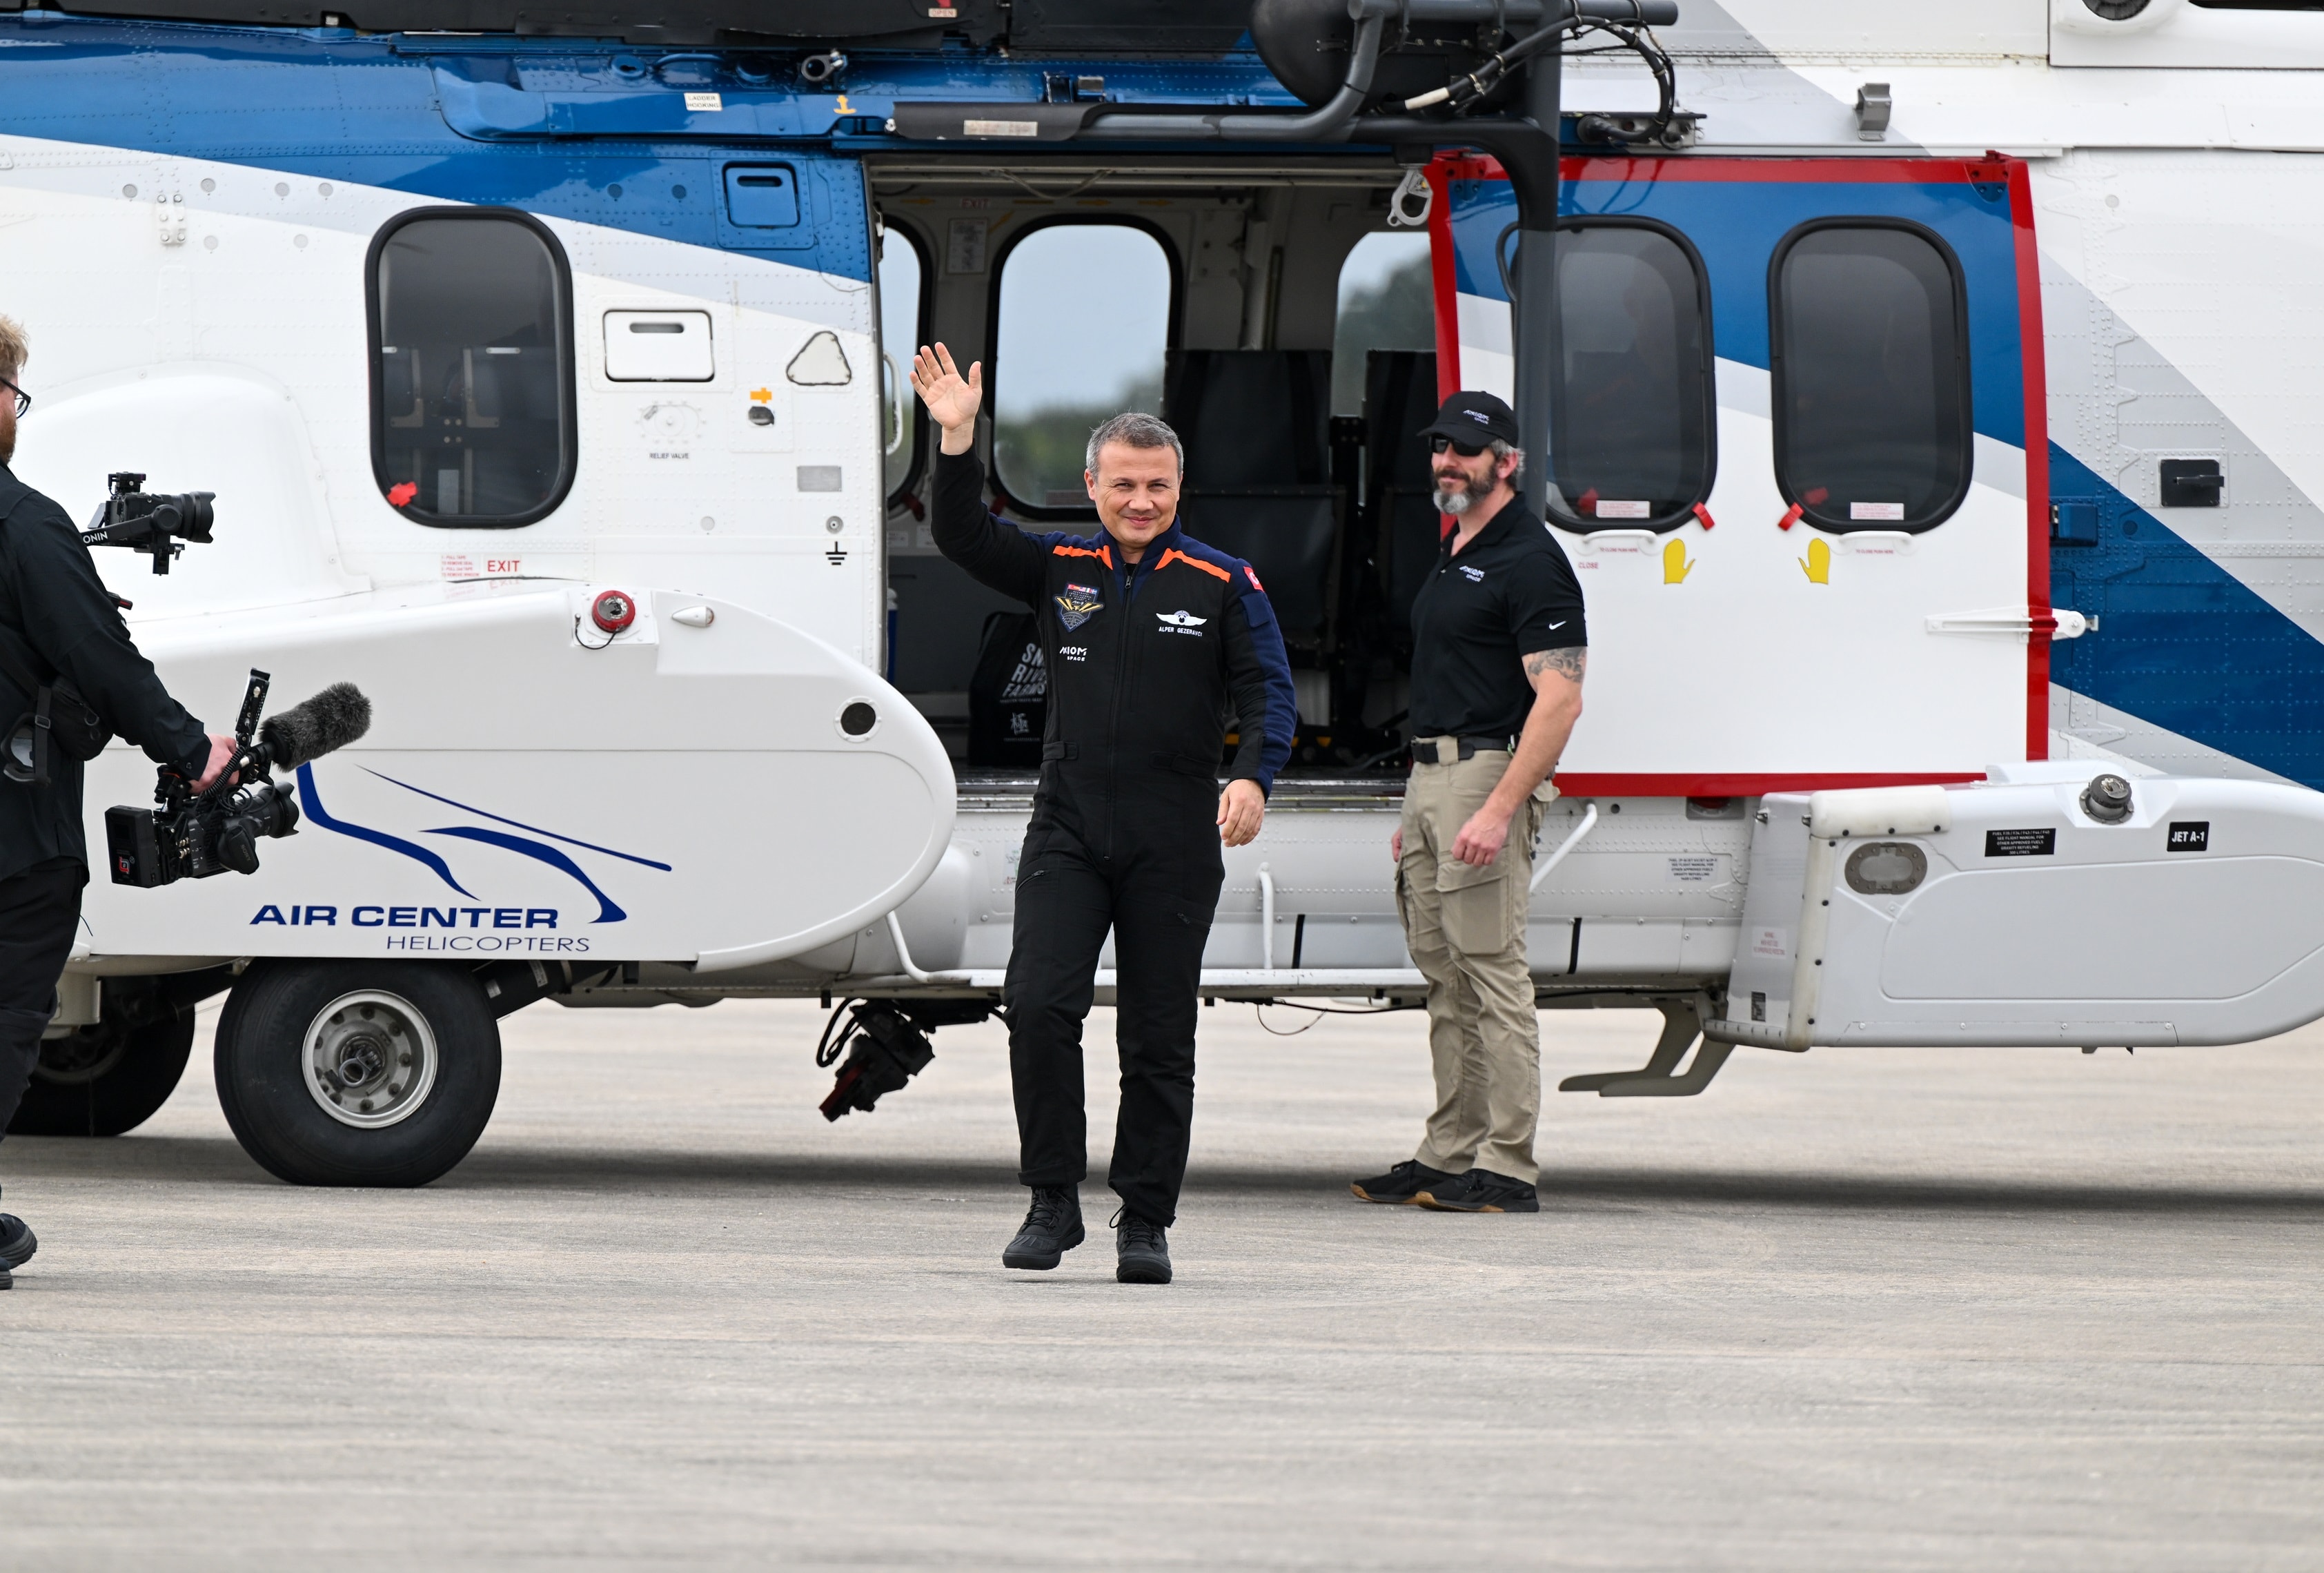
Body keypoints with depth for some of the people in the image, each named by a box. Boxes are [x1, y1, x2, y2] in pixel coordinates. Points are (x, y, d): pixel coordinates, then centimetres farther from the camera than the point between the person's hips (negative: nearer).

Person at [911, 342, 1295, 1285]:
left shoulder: (1223, 586, 2)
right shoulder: (1060, 570, 9)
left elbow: (1268, 693, -2)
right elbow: (962, 537, 2)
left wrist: (1252, 778, -19)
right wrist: (957, 440, -12)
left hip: (1175, 844, -2)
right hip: (1068, 830, 2)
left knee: (1158, 1038, 3)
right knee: (1038, 1005, -13)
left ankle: (1145, 1223, 10)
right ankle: (1053, 1203, -3)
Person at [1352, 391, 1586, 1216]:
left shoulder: (1528, 560, -12)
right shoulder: (1453, 559, 18)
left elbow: (1559, 699, -19)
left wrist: (1499, 809, -25)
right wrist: (1416, 813, 21)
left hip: (1488, 774, -10)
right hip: (1430, 776, 10)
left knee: (1491, 970, -10)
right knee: (1444, 973, 11)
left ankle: (1506, 1169, -11)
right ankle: (1450, 1155, 15)